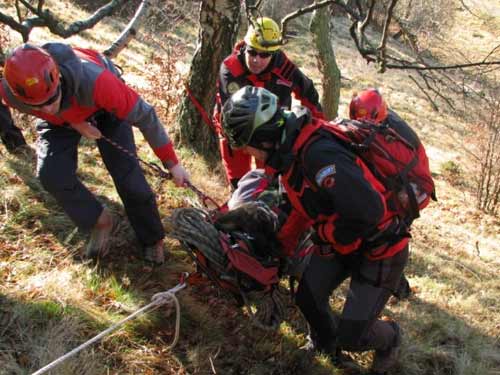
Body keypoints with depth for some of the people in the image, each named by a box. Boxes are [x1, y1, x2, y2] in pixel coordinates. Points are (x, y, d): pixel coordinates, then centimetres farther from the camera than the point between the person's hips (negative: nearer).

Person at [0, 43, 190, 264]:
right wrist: (74, 122, -20)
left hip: (103, 108, -2)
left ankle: (153, 240, 14)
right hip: (59, 120, 3)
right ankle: (101, 222, 7)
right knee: (52, 175, -19)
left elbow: (143, 115, -35)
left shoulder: (92, 81, -46)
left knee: (128, 177, -10)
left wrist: (172, 163, -28)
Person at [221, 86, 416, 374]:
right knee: (308, 297, 8)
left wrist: (325, 233, -21)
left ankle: (390, 338, 30)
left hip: (380, 249, -8)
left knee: (351, 337, -3)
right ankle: (326, 345, 39)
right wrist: (283, 241, 17)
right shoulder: (291, 150, -3)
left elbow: (368, 211, -40)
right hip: (342, 241, 8)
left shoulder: (319, 155, -34)